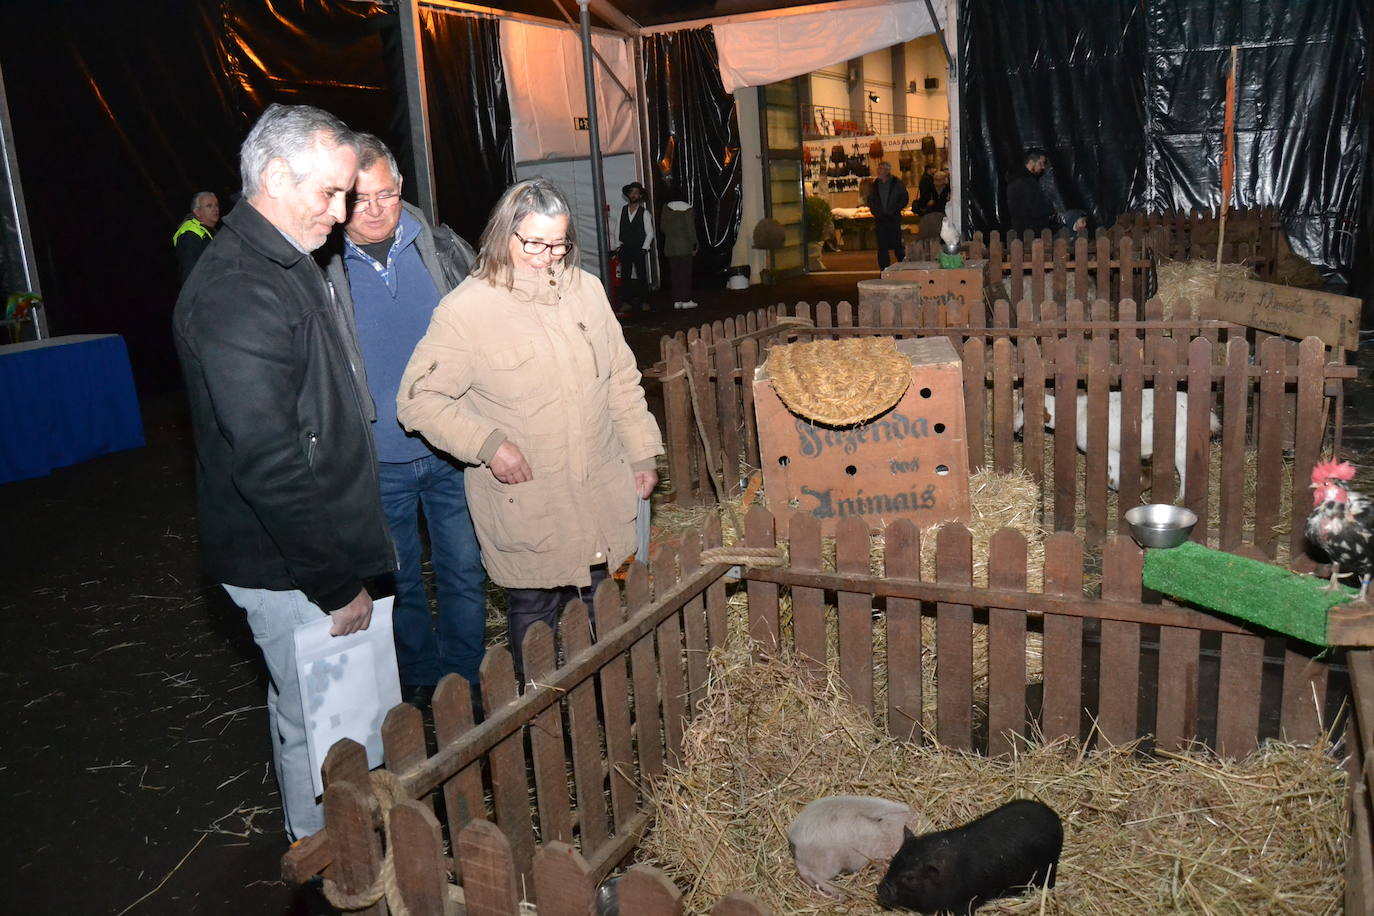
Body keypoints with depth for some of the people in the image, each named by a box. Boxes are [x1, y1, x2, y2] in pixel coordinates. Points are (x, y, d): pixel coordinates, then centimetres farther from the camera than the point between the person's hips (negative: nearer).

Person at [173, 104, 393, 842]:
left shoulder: (288, 265, 10)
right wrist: (336, 584, -21)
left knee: (307, 714, 24)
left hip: (319, 546, 10)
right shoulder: (237, 294, -24)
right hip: (287, 567, -10)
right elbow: (268, 462, -28)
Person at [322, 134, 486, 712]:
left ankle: (464, 683, 31)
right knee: (399, 584, 13)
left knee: (465, 573, 12)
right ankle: (420, 684, 34)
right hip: (376, 463, -1)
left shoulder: (444, 249, -1)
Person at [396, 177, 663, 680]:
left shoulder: (586, 289, 6)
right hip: (523, 503, -5)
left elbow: (622, 379, 13)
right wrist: (487, 445, -19)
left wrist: (642, 453, 12)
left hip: (602, 497, 5)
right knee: (534, 611, 7)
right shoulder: (465, 309, -11)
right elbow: (418, 398, -10)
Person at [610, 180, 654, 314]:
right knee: (625, 276, 1)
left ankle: (644, 302, 5)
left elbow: (649, 233, 2)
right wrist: (617, 246, 2)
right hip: (625, 250, 2)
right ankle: (626, 302, 5)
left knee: (642, 276, -2)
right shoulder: (622, 210, 8)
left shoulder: (644, 213, 1)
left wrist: (644, 248, -7)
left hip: (639, 250, -2)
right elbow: (617, 229, 10)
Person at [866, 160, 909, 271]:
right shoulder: (875, 184, 10)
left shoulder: (897, 183, -1)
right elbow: (870, 201, 17)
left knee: (896, 244, -1)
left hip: (893, 219, -3)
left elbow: (904, 199, 0)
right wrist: (876, 212, 1)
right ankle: (884, 269, 3)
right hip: (880, 220, 3)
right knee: (882, 246, -1)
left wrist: (893, 211, -9)